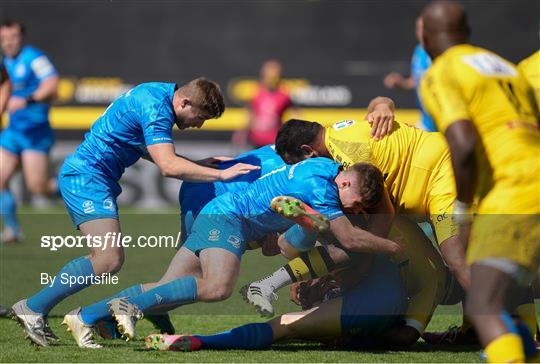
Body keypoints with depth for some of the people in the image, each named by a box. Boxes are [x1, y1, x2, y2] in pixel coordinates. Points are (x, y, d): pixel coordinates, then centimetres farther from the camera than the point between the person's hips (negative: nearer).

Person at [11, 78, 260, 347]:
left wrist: (196, 165, 14)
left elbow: (145, 148, 22)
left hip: (82, 174, 11)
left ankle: (35, 310, 11)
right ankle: (33, 307, -13)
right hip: (86, 176, -11)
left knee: (108, 258, 11)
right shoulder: (156, 108, -20)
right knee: (109, 260, -19)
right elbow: (168, 167, -29)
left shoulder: (160, 94, 11)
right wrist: (220, 174, -25)